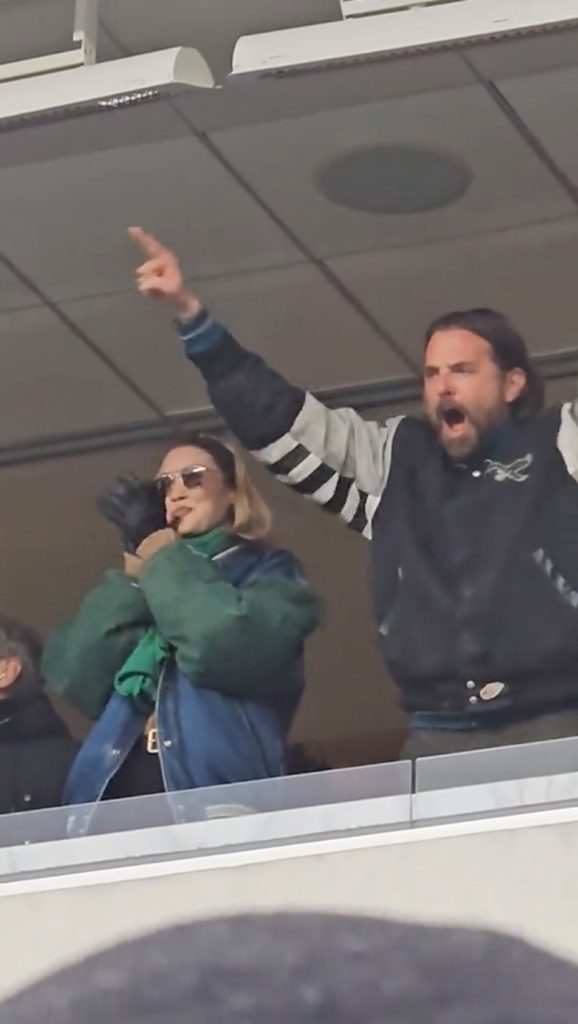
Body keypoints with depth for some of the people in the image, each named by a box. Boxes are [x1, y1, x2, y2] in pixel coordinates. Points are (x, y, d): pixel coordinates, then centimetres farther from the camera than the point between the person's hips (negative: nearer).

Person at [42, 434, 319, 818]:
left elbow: (224, 645, -11)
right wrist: (135, 562, 5)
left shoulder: (269, 572, 12)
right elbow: (75, 679, 8)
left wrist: (156, 546, -2)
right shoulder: (149, 585, 26)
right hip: (116, 803, 4)